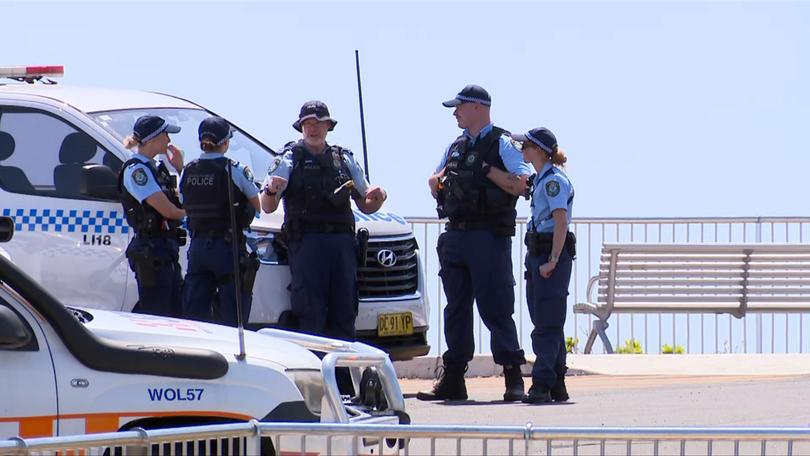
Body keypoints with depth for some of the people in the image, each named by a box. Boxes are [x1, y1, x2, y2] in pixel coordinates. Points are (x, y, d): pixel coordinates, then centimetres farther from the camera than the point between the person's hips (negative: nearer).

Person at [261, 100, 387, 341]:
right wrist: (271, 191, -20)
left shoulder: (344, 159, 20)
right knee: (311, 318, -10)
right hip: (306, 244, -4)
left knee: (344, 314, 1)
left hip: (342, 244, 4)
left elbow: (366, 206, 24)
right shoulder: (290, 159, 8)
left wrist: (376, 198, 1)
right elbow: (267, 207, 2)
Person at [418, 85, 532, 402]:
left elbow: (521, 185, -15)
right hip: (455, 234, 7)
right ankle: (452, 379, 11)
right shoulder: (456, 147, 18)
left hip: (489, 237, -7)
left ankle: (513, 375, -4)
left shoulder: (502, 144, -3)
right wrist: (438, 180, 6)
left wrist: (488, 170, -15)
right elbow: (435, 185, 27)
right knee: (456, 309, 8)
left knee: (496, 308, -8)